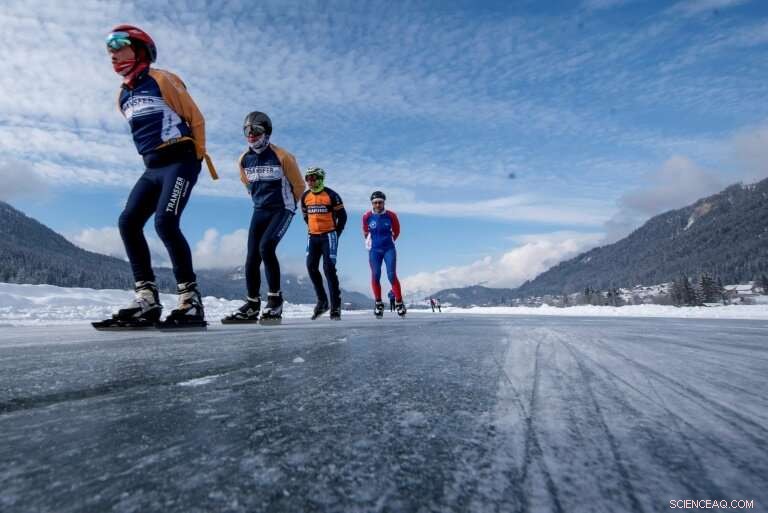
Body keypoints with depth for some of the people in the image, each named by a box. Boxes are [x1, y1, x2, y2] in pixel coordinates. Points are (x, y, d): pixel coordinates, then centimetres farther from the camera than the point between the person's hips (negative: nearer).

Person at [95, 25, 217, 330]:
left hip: (180, 162, -8)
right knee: (128, 222, -7)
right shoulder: (123, 96, 20)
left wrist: (198, 156, 1)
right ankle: (146, 300, -6)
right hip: (153, 168, 8)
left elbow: (195, 118, -2)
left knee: (165, 222, -24)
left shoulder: (161, 79, -1)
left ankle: (191, 301, -19)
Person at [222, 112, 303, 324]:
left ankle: (275, 299, -13)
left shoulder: (282, 157, -11)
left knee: (266, 247, -26)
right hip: (259, 211, 6)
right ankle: (252, 306, 11)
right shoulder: (244, 160, 4)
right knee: (252, 258, 0)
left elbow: (298, 185, 0)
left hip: (281, 210, -5)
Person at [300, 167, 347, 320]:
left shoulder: (331, 195, -7)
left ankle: (336, 306, -5)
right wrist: (312, 230, 16)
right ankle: (322, 301, 13)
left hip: (328, 236, -6)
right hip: (313, 237, 6)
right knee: (311, 267, -1)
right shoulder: (305, 197, 8)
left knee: (329, 268, -12)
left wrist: (336, 233, -1)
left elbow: (342, 215, -2)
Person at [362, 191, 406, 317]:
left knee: (392, 276, -8)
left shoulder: (391, 215, -7)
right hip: (374, 250, 1)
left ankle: (399, 302, 4)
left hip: (389, 249, -1)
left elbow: (396, 231, 10)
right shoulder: (367, 216, -5)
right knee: (375, 276, 1)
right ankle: (378, 304, 16)